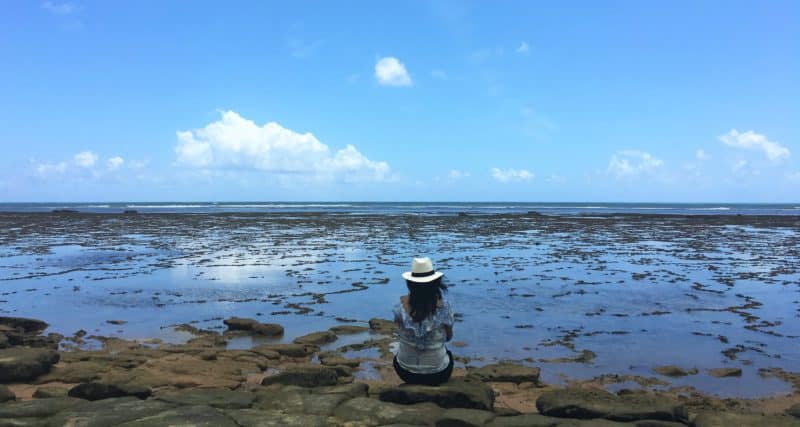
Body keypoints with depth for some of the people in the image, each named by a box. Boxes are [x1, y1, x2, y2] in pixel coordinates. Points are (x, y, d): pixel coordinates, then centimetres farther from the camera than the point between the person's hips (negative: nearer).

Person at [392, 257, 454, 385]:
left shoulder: (401, 304, -17)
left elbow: (400, 332, 0)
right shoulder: (443, 306, -21)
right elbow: (449, 337, -3)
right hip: (437, 374, -1)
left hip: (405, 371, 1)